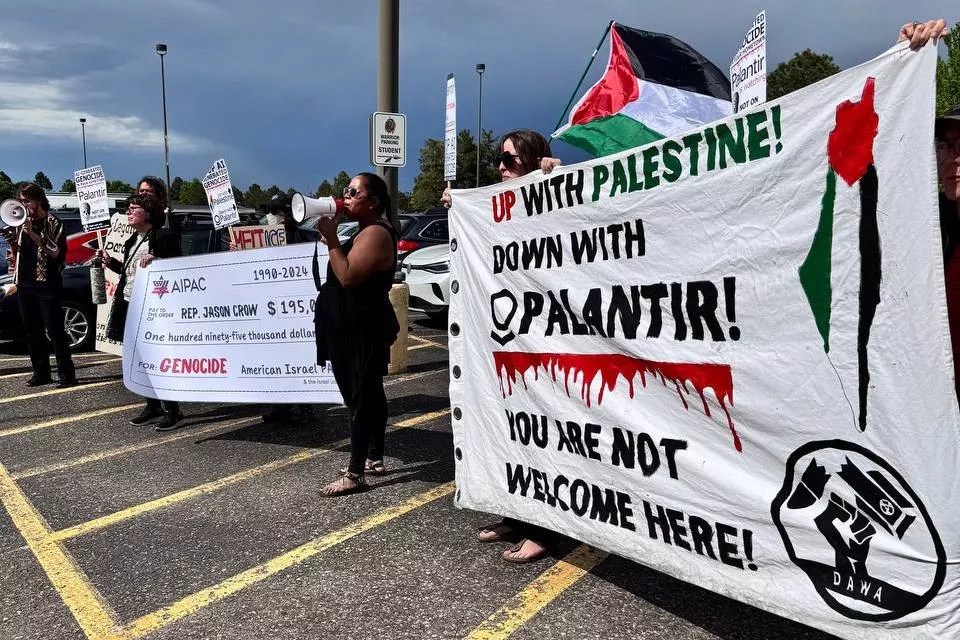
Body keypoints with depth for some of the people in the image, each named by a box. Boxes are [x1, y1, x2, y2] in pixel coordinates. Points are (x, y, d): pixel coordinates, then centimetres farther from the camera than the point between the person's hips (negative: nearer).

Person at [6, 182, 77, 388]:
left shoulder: (52, 222, -2)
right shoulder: (21, 223, 15)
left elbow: (54, 252, -12)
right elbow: (17, 254, 19)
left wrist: (33, 233, -20)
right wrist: (12, 242, -2)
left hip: (47, 284, -6)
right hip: (25, 284, 6)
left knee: (55, 331, -6)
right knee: (32, 332, 9)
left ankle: (66, 375, -4)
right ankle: (41, 373, 17)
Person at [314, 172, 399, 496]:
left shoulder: (376, 233, -16)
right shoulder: (367, 231, 18)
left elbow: (348, 277, -24)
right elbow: (348, 272, 19)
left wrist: (331, 239, -19)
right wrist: (332, 240, 8)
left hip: (364, 331, -11)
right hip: (356, 329, 11)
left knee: (360, 399, -8)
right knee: (368, 395, 15)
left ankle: (354, 474, -5)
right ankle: (374, 459, 24)